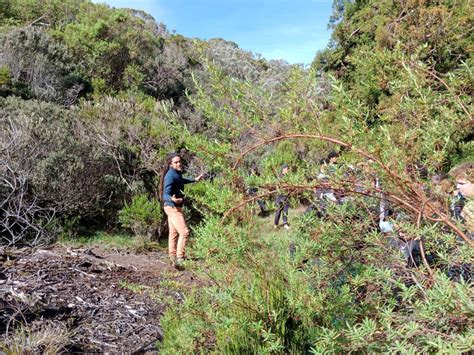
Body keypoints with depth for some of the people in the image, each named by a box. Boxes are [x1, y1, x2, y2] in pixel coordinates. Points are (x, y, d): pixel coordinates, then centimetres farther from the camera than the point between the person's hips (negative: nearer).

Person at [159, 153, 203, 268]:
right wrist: (172, 199, -50)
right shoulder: (170, 176, -22)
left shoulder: (176, 173, 6)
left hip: (175, 207, 10)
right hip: (172, 207, -10)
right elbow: (165, 195, -28)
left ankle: (173, 257, 27)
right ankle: (180, 259, -15)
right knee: (184, 232, -16)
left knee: (174, 233, 17)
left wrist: (194, 180, 39)